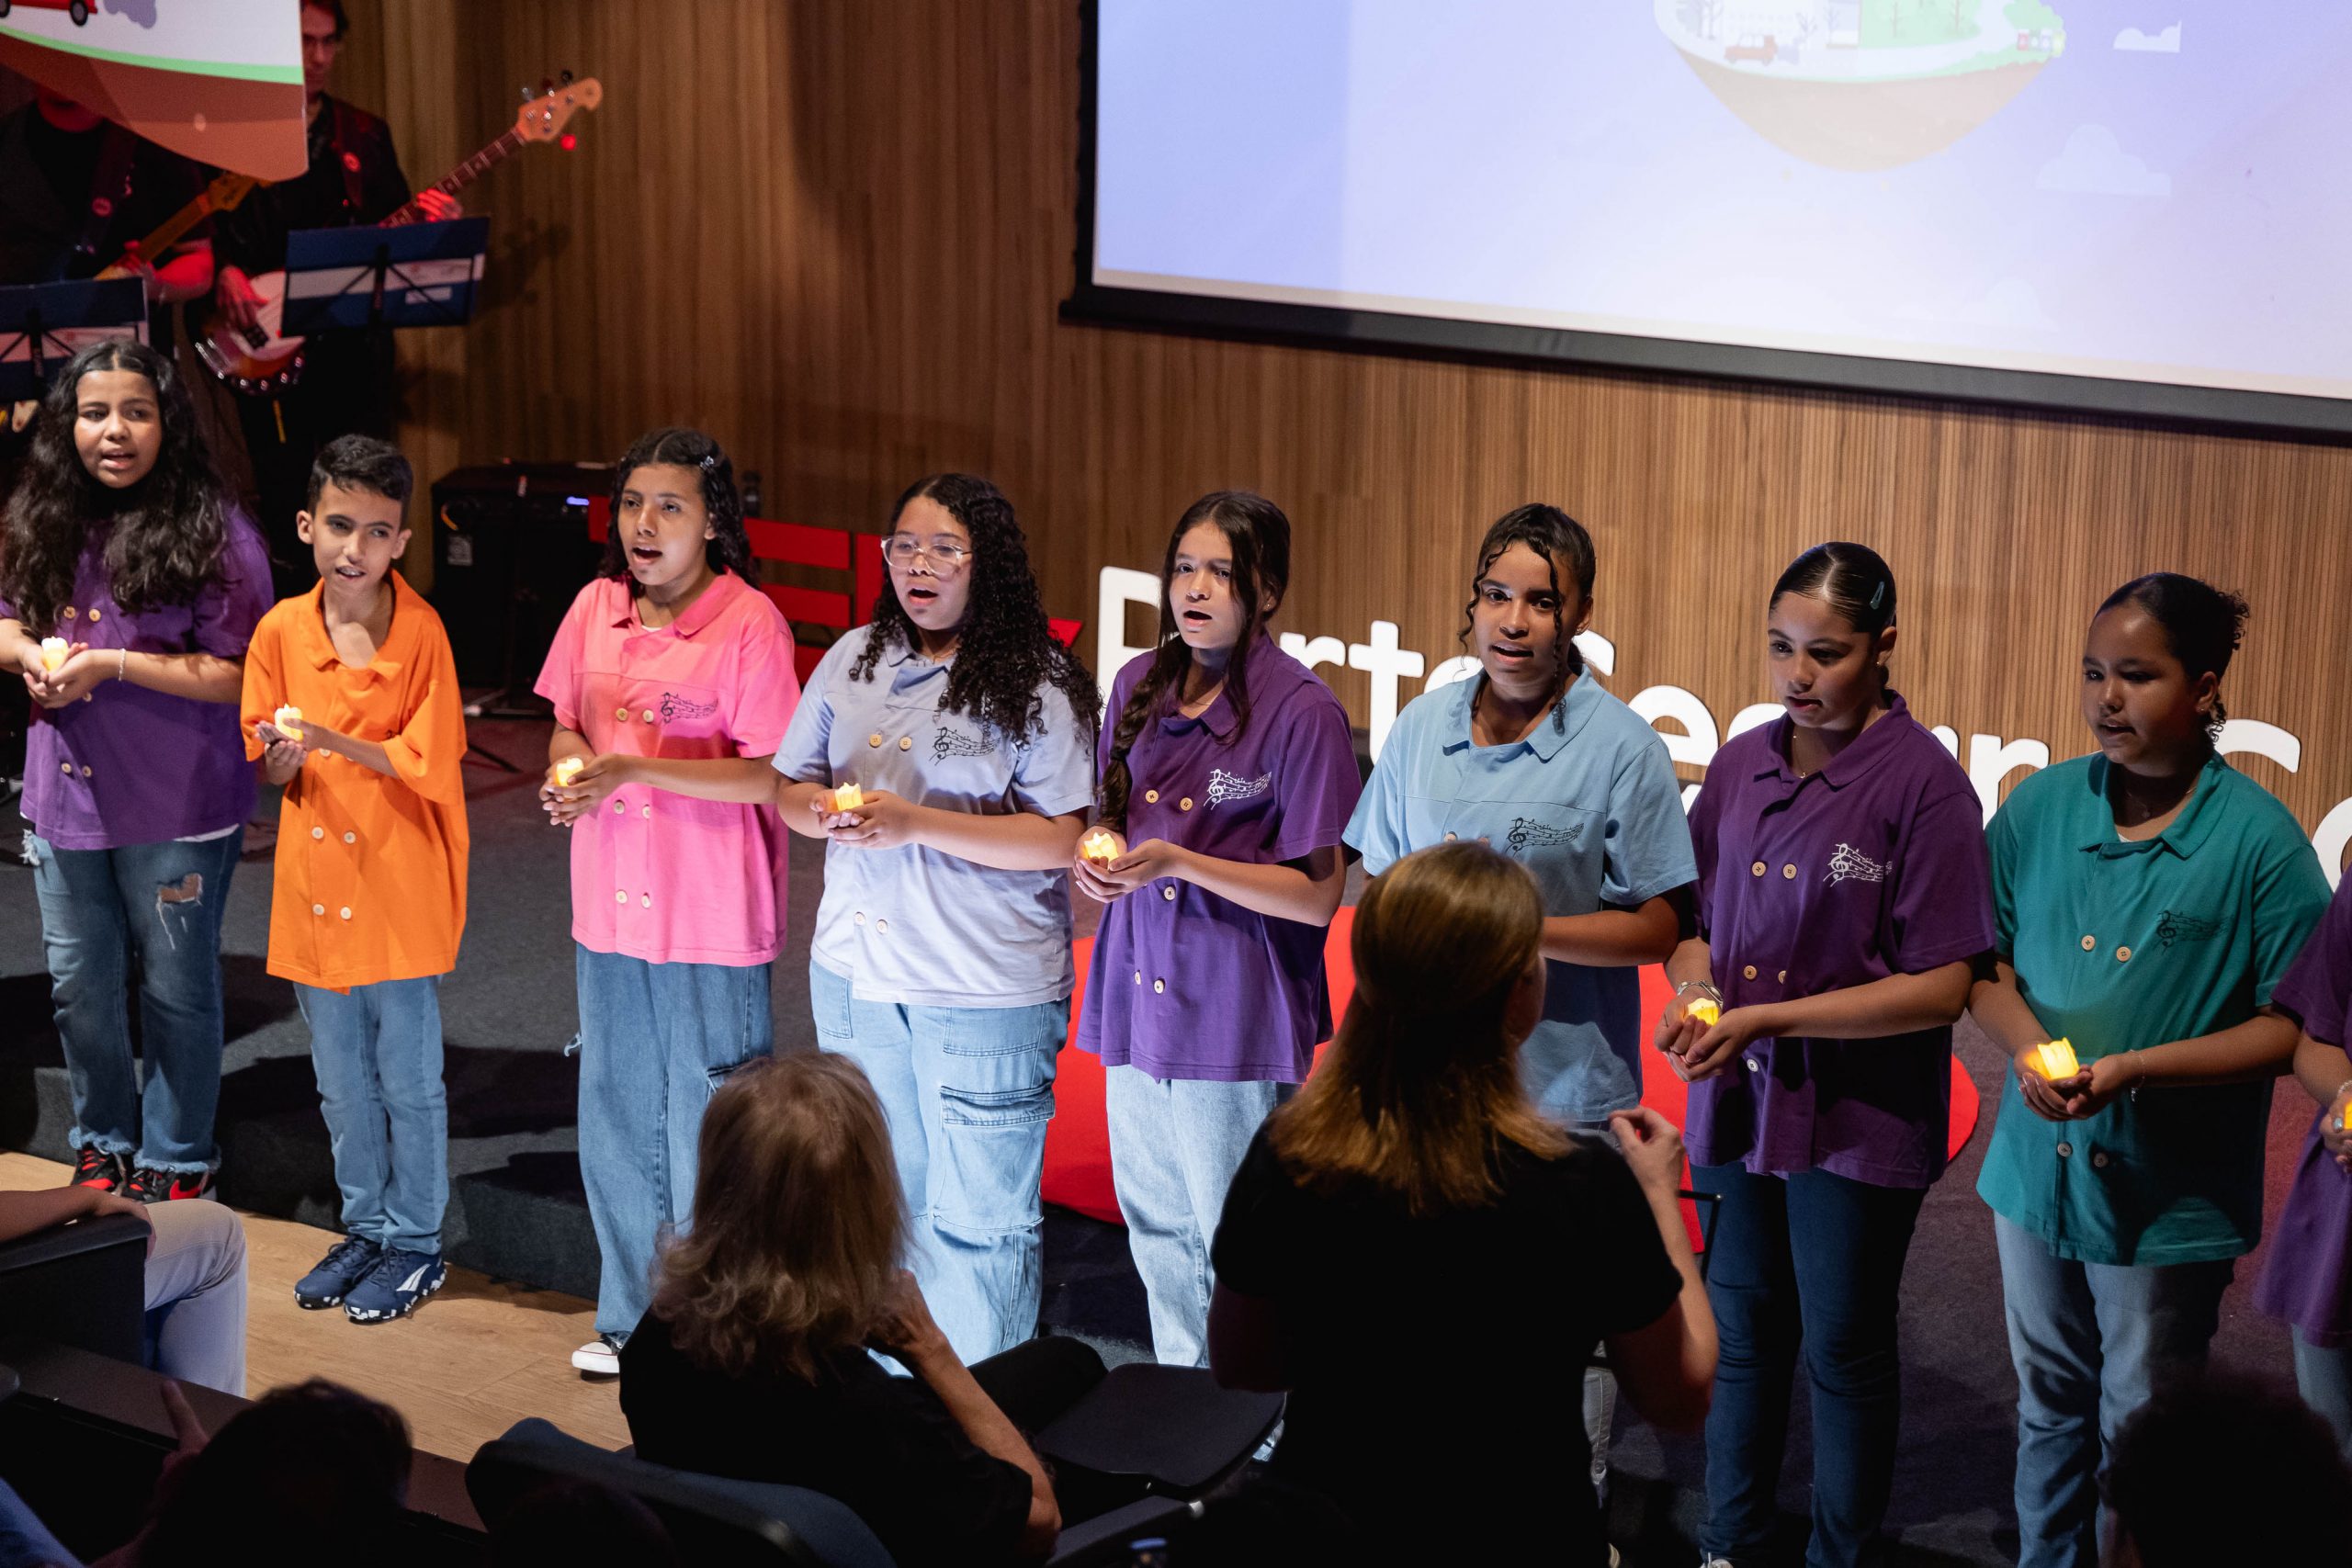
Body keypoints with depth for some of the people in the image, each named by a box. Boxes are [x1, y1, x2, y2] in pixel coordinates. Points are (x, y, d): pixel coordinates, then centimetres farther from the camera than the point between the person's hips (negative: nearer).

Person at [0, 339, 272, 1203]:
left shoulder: (214, 532, -14)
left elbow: (237, 676, -16)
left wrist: (111, 663, -22)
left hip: (175, 807, -5)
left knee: (175, 990, 8)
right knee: (77, 986, 15)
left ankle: (174, 1162, 25)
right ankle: (103, 1145, 34)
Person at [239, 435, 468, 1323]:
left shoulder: (421, 631, -12)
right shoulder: (281, 631, -1)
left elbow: (432, 766, -15)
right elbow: (271, 770, 6)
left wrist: (338, 742, -27)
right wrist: (283, 758, -16)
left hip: (400, 893, -4)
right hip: (315, 890, 4)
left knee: (408, 1082, 5)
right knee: (342, 1085, 17)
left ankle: (414, 1244, 19)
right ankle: (366, 1229, 32)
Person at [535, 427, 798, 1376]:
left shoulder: (750, 623, -14)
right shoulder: (597, 606, 4)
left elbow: (768, 773, -17)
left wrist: (632, 769, -24)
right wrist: (569, 769, -8)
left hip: (713, 916, -6)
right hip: (611, 906, 6)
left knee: (707, 1132, 3)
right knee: (616, 1119, 16)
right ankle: (632, 1317, 30)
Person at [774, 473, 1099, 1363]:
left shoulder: (1035, 685, -11)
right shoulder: (855, 660, 7)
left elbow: (1060, 838, -16)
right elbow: (789, 787, 13)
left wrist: (915, 823, -22)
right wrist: (827, 811, -11)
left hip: (987, 988, -6)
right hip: (856, 975, 6)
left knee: (976, 1217, 2)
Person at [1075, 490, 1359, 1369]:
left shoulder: (1302, 711, -14)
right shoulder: (1141, 684, 6)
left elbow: (1319, 895, -14)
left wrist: (1178, 863, -22)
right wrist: (1098, 858, -3)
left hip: (1237, 1009, -7)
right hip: (1138, 991, 7)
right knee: (1154, 1230, 17)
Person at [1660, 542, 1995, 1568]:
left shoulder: (1924, 783, -15)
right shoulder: (1742, 765, 3)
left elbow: (1942, 984, -17)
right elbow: (1696, 916, 13)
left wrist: (1765, 1019, -20)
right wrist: (1692, 992, -10)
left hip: (1857, 1119, -5)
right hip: (1738, 1099, 5)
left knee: (1845, 1352, 9)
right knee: (1743, 1331, 18)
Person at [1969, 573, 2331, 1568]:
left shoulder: (2259, 839, -13)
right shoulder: (2041, 806, -2)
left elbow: (2294, 1025, -13)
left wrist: (2137, 1068, -22)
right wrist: (2028, 1047, -15)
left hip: (2171, 1189, -4)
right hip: (2039, 1164, 4)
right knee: (2050, 1409, 21)